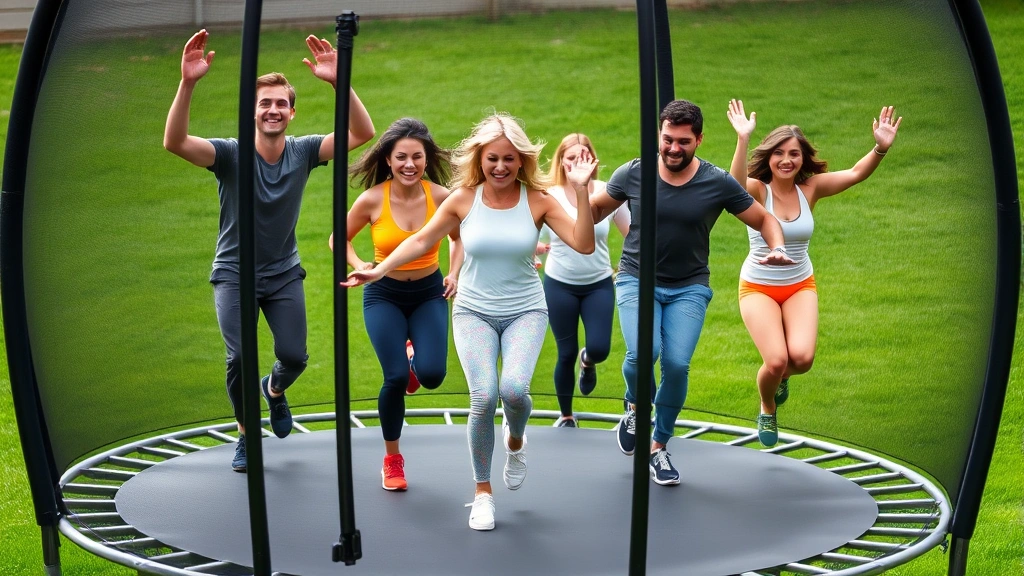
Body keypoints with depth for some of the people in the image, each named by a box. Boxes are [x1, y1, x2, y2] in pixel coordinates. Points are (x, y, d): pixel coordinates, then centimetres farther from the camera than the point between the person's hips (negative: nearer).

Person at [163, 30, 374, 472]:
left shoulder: (303, 152, -9)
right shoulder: (230, 154, -17)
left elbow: (362, 133, -20)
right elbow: (174, 142, -34)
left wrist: (338, 83, -36)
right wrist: (188, 83, -49)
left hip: (284, 274, 3)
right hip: (234, 274, -2)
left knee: (294, 356, -6)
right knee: (241, 357, -17)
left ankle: (275, 389, 33)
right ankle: (247, 434, 11)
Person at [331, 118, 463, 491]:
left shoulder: (441, 196, -13)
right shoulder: (372, 200, -16)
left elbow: (459, 238, 7)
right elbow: (339, 239, 0)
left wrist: (455, 274, -7)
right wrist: (358, 265, -18)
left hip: (429, 293, 1)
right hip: (384, 295, -1)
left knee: (432, 375, -16)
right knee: (396, 379, -12)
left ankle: (412, 363, 25)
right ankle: (392, 460, 12)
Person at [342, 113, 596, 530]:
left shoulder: (537, 201, -7)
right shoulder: (464, 199, -4)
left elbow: (584, 245, -14)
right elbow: (422, 240, 7)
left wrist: (581, 192, -23)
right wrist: (379, 271, 0)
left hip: (525, 311, -1)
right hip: (474, 311, 1)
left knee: (513, 388, -25)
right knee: (483, 396, -18)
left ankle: (516, 439, 14)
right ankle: (482, 492, 3)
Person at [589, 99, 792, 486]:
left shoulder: (718, 184, -7)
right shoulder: (632, 174, -6)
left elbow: (764, 220, 4)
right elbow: (594, 211, 10)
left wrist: (778, 249, -15)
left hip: (689, 288, 1)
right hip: (637, 280, 0)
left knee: (677, 364, -15)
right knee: (642, 353, -26)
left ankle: (659, 447, 8)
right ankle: (635, 409, 10)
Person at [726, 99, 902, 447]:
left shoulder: (810, 189, -6)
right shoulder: (757, 190, -15)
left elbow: (856, 174, -17)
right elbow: (736, 186, -39)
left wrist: (881, 148, -36)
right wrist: (743, 140, -53)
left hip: (800, 286, 3)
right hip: (758, 287, -3)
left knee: (802, 357, -19)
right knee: (776, 361, -18)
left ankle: (783, 375, 22)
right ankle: (767, 410, 18)